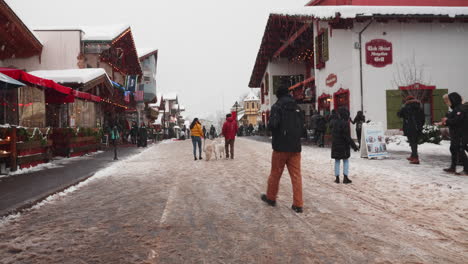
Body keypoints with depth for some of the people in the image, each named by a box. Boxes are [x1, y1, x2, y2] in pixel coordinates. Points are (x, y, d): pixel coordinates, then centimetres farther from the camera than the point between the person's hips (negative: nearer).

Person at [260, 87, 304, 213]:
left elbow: (273, 124, -19)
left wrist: (270, 128, 2)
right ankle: (298, 204, 3)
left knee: (275, 173, 11)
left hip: (281, 147, -4)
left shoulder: (277, 106, -8)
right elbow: (302, 125, 13)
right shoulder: (296, 108, 10)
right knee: (296, 175, 5)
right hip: (295, 147, 4)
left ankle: (271, 198, 27)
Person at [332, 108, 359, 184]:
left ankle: (337, 178, 14)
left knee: (337, 161, 12)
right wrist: (354, 145, -15)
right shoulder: (345, 123, -18)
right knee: (346, 161, 9)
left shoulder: (335, 122, 3)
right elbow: (347, 137, -19)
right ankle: (345, 178, 7)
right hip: (344, 146, -5)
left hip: (335, 145, 5)